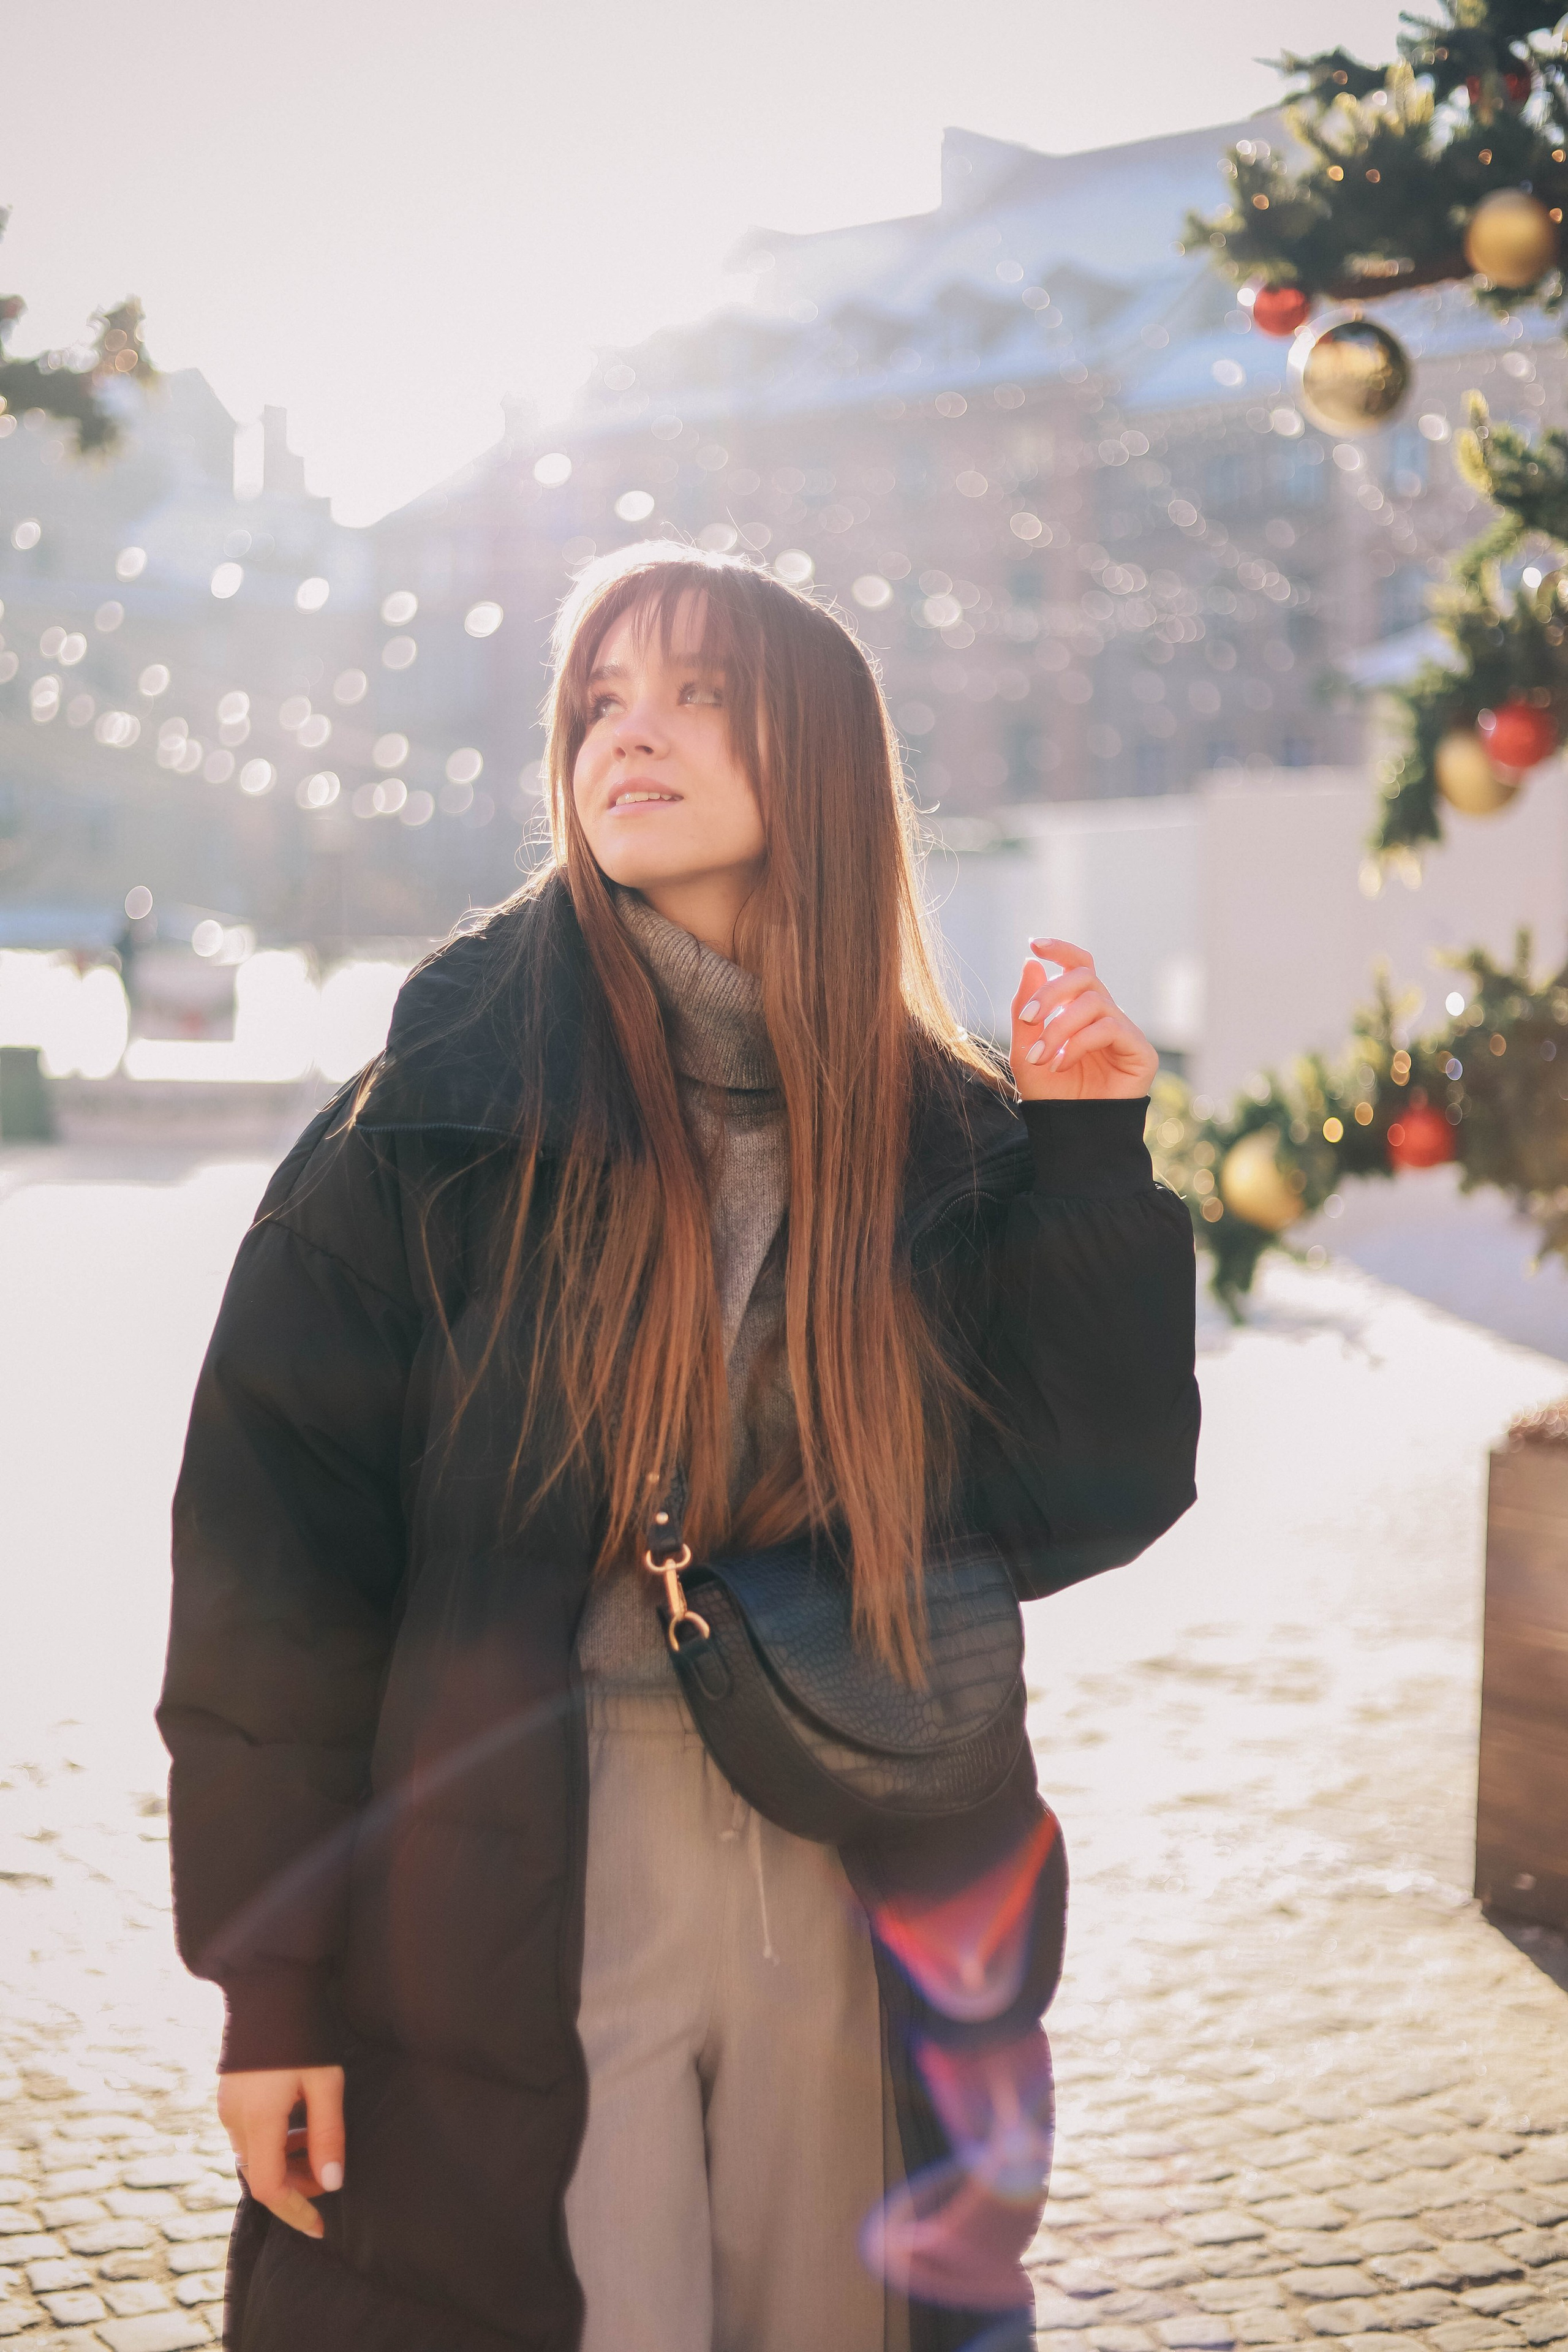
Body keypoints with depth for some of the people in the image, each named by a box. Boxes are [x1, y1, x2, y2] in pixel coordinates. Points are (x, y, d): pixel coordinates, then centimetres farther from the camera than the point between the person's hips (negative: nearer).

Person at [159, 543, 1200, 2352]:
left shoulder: (943, 1143, 3)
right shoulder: (454, 1108, -7)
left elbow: (1087, 1507, 0)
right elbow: (269, 1540, -8)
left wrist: (1095, 1158, -7)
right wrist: (274, 1980, -10)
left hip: (859, 1940, 4)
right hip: (503, 1930, -3)